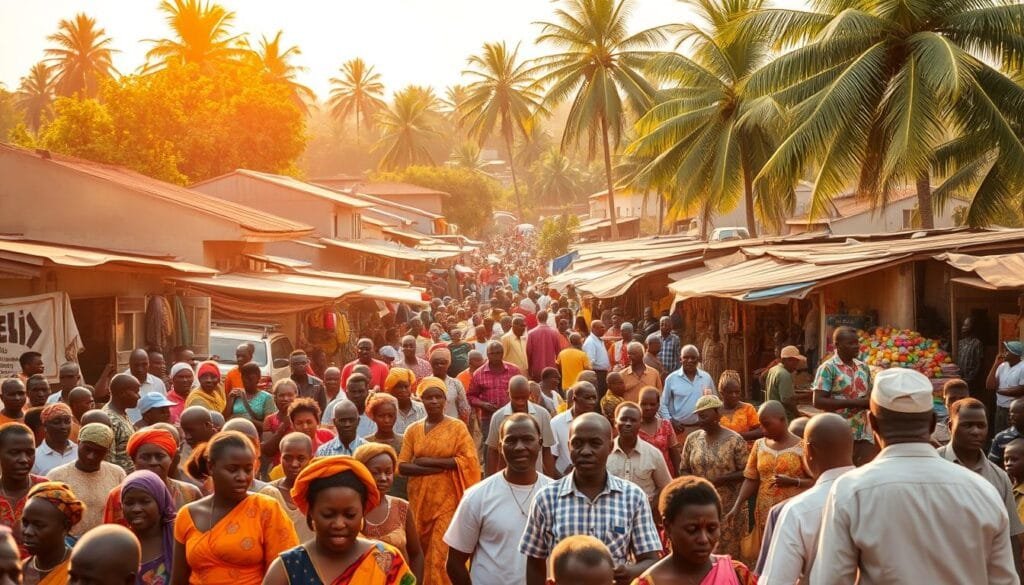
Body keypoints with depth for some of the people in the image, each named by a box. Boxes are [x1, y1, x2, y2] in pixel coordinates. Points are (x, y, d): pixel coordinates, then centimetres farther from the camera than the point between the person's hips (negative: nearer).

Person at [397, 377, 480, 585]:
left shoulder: (457, 427, 0)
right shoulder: (413, 430, 8)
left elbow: (468, 460, -10)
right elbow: (401, 466, 1)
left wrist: (428, 461, -12)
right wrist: (435, 469, -13)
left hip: (447, 500, -3)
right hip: (419, 500, 3)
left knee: (442, 554, -8)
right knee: (419, 551, 7)